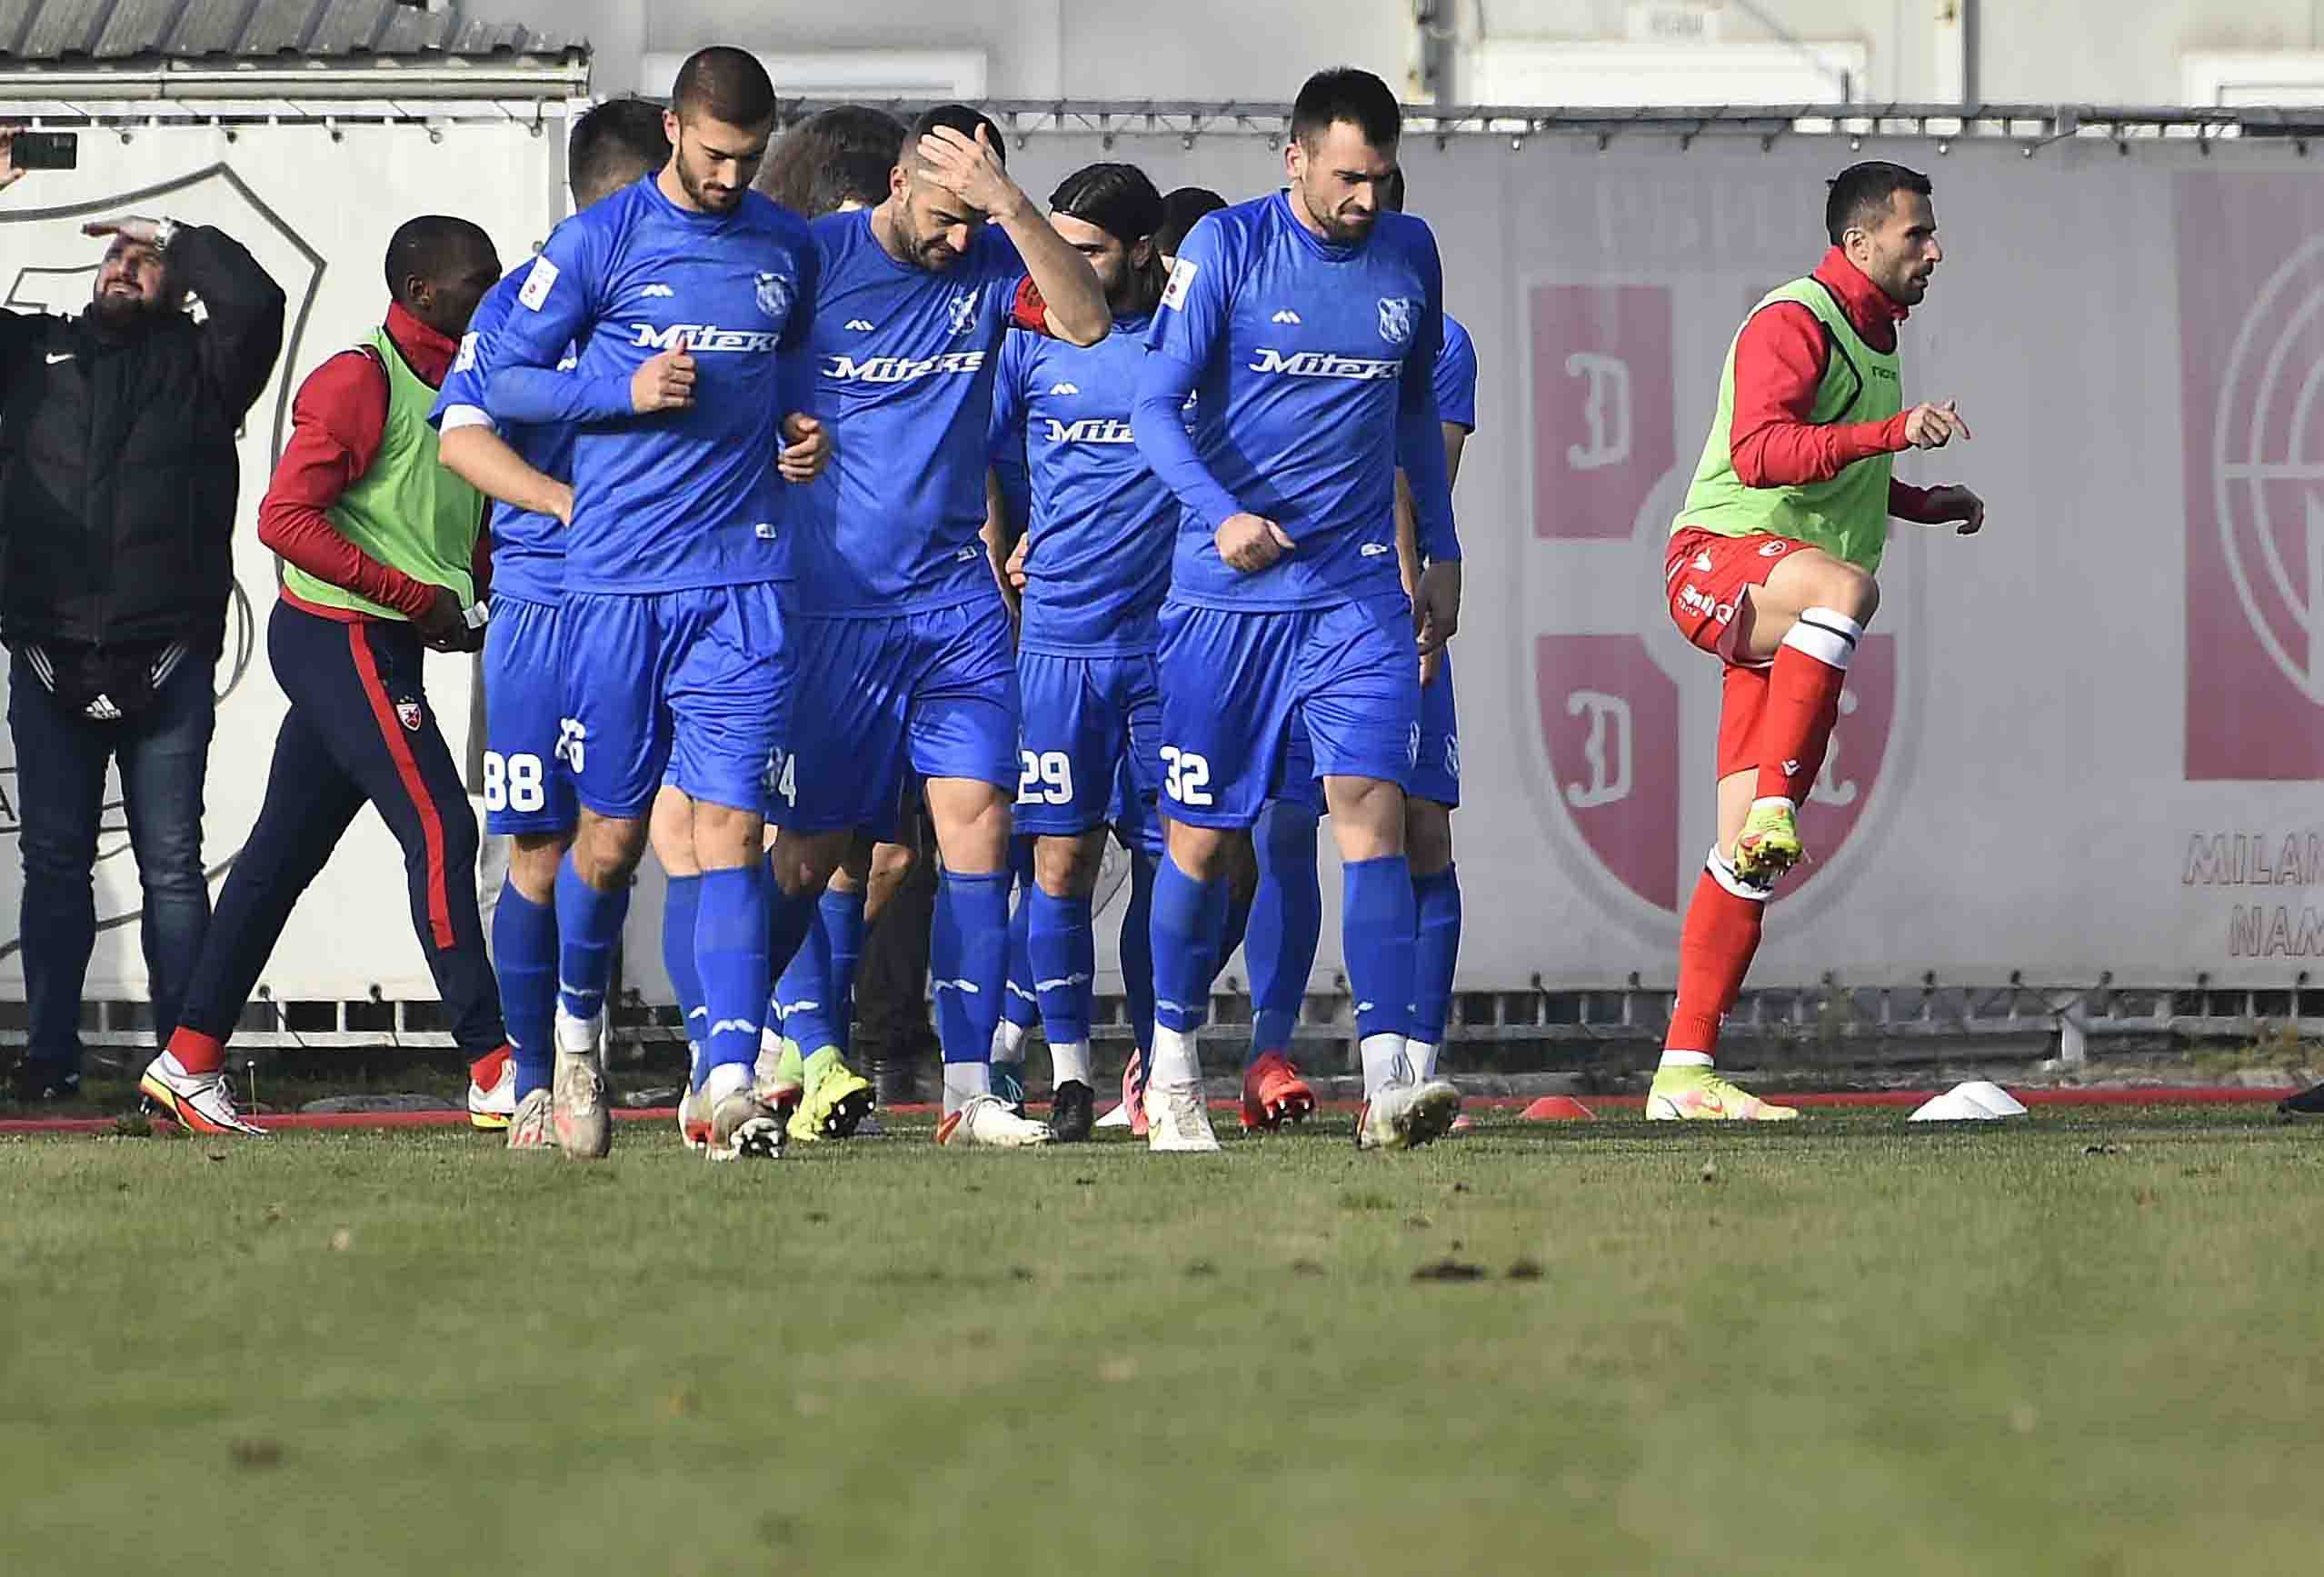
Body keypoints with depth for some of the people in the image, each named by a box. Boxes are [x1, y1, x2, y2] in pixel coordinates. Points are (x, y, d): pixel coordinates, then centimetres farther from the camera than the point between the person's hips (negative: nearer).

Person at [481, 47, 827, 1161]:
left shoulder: (788, 251, 11)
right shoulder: (597, 244, 0)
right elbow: (503, 380, 2)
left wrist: (803, 432, 7)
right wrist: (627, 391, -12)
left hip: (741, 582, 2)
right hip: (616, 578, -2)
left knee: (729, 823, -10)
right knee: (612, 832, 6)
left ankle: (724, 1081, -17)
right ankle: (578, 1024, 33)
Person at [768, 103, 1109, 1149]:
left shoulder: (989, 267, 4)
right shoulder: (816, 259, -5)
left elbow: (1088, 322, -14)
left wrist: (1011, 204, -22)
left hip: (956, 602, 3)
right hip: (830, 603, -3)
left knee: (976, 819, -8)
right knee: (810, 846, 3)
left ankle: (970, 1090, -7)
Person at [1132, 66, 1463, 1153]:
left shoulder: (1409, 255, 7)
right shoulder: (1227, 247, -6)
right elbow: (1156, 405, -9)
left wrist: (1442, 552, 19)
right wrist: (1222, 513, -25)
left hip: (1357, 591, 2)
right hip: (1226, 593, -2)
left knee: (1371, 807, -14)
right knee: (1203, 838, 3)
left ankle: (1386, 1083, -20)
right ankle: (1172, 1076, 21)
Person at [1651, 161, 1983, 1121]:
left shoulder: (1872, 339, 23)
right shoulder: (1793, 323, -8)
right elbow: (1760, 453, -24)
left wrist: (1922, 501, 24)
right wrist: (1895, 432, -31)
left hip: (1786, 624, 9)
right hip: (1718, 559, -9)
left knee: (1749, 856, 1)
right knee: (1845, 585, -42)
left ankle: (1684, 1071, 0)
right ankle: (1771, 804, -44)